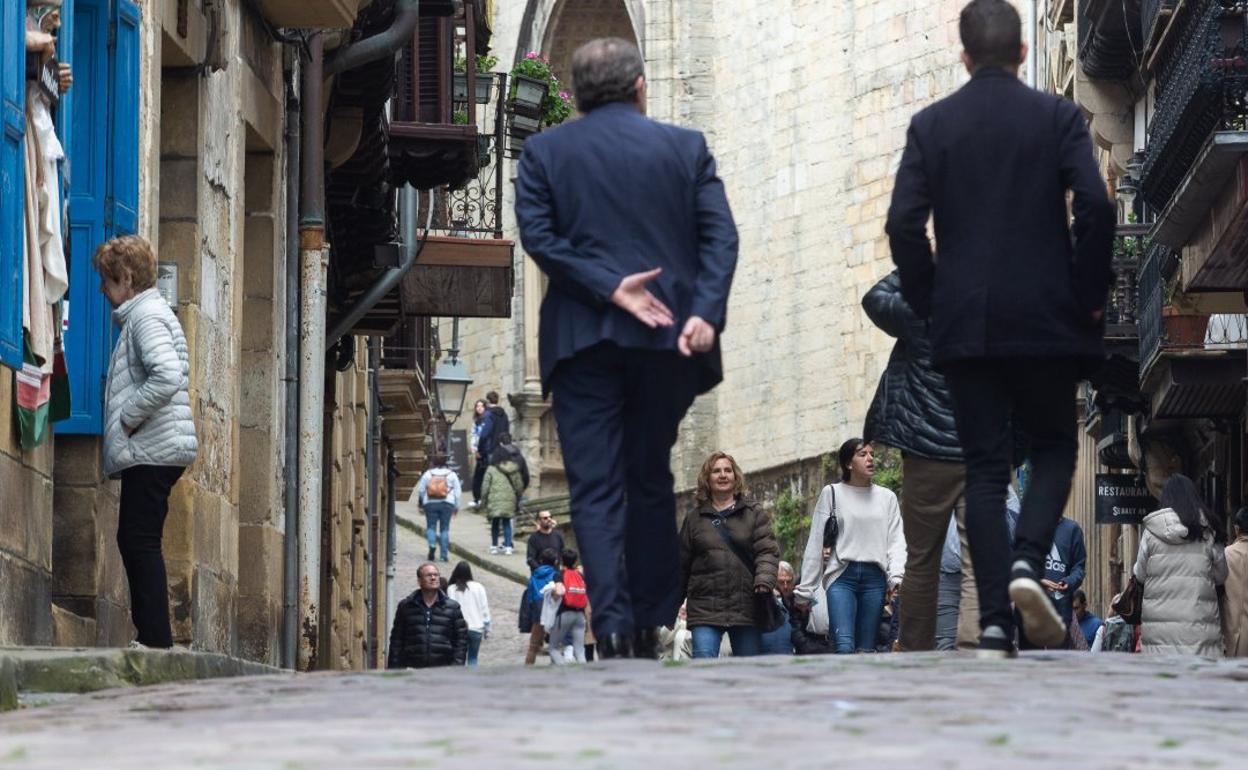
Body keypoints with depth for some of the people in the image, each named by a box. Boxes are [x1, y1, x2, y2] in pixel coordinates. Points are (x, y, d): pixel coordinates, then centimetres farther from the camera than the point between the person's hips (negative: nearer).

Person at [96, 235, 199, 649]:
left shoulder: (147, 315, -12)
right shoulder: (145, 314, 20)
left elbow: (167, 377, -27)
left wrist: (127, 419, -18)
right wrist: (124, 423, 14)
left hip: (152, 450, -10)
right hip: (151, 450, 10)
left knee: (141, 541, -9)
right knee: (135, 542, 11)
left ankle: (156, 638, -10)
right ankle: (152, 636, 13)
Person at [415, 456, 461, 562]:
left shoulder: (427, 474, 4)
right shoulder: (452, 475, 5)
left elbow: (420, 490, 7)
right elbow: (457, 492, 5)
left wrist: (421, 504, 21)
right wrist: (456, 507, 12)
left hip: (430, 503, 0)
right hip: (447, 504, 0)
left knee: (431, 526, 6)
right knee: (444, 528, 4)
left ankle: (432, 545, -23)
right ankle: (444, 555, 2)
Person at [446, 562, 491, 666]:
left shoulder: (451, 589, -4)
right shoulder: (478, 587, 1)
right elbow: (485, 609, 2)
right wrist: (487, 629, 9)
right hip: (476, 628, 1)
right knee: (473, 658, 11)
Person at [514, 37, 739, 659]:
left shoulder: (544, 152, 5)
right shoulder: (685, 147, 7)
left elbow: (538, 236, -7)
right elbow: (721, 235, -3)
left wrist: (609, 287, -10)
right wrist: (706, 313, -12)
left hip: (582, 337, -2)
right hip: (667, 336, 2)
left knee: (596, 489, -2)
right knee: (652, 479, 15)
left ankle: (615, 630, -14)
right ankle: (651, 624, 16)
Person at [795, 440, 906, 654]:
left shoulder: (887, 497, 13)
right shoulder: (831, 494, 7)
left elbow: (896, 541, 8)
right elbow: (815, 544, 7)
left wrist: (896, 576, -10)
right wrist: (805, 589, 3)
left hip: (874, 577, 2)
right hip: (842, 575, -2)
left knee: (866, 650, 1)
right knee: (845, 646, -18)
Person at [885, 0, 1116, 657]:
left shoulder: (931, 125, 3)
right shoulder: (1058, 117, -1)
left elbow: (903, 223, -5)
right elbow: (1094, 206, -12)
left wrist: (927, 301, 7)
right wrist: (1090, 294, -1)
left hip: (963, 325, 1)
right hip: (1047, 321, -1)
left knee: (984, 467, 5)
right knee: (1054, 447, 14)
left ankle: (994, 626, -3)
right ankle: (1028, 563, -12)